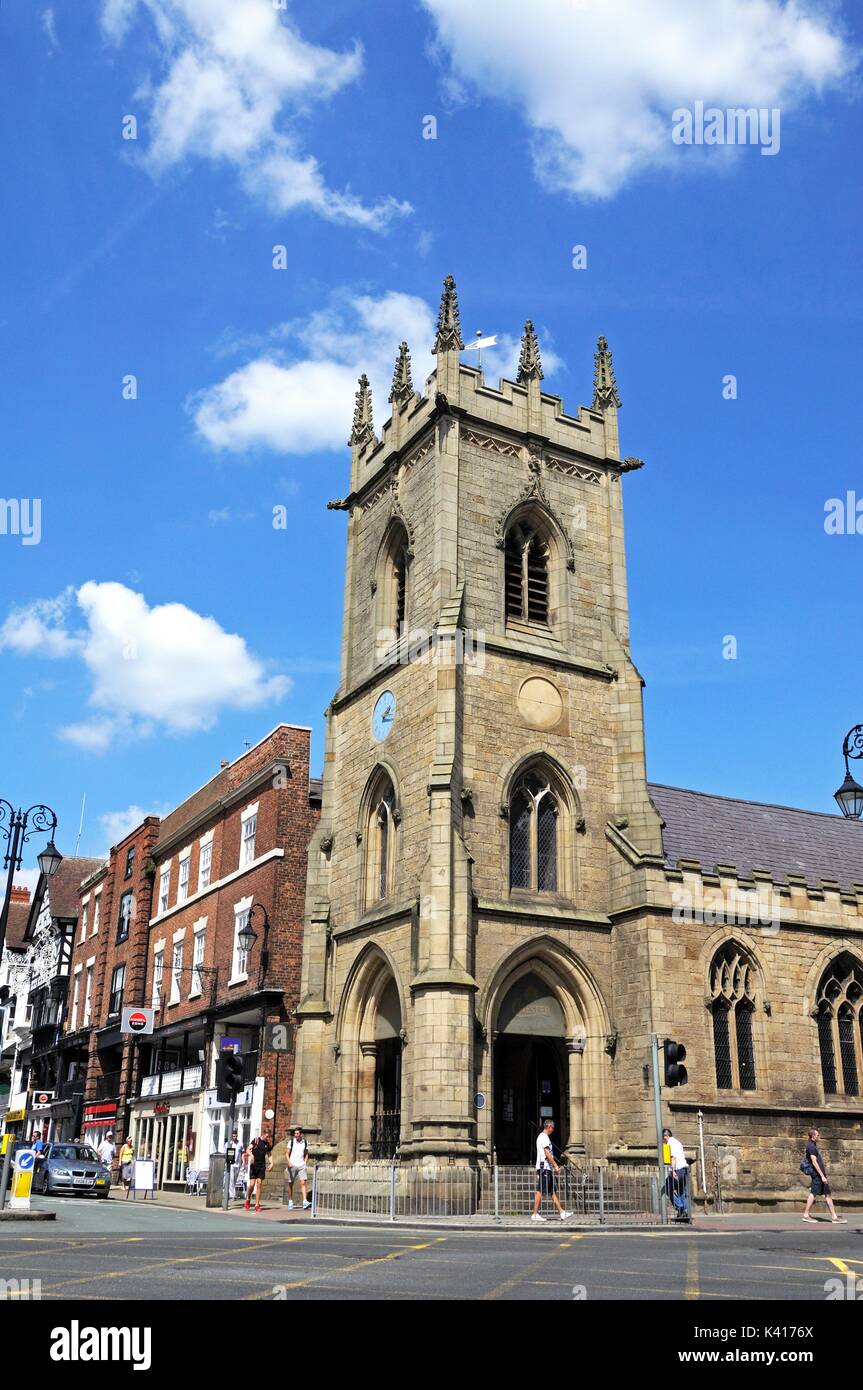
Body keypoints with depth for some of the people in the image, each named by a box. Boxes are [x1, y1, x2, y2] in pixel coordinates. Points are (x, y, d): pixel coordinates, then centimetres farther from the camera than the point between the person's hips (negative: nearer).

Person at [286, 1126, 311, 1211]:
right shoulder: (291, 1141, 0)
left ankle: (305, 1202, -18)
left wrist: (305, 1162, 6)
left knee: (303, 1183, -12)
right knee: (290, 1184, 5)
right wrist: (289, 1162, -15)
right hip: (292, 1165, -1)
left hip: (301, 1166, 1)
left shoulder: (304, 1142, 6)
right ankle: (290, 1202, 18)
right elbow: (287, 1153, 1)